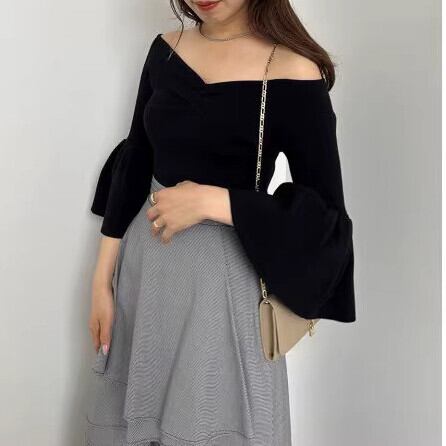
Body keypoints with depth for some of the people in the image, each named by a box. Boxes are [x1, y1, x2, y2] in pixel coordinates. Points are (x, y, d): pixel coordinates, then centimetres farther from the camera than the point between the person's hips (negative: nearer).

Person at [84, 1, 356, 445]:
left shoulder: (294, 73, -14)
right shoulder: (166, 49, 2)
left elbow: (324, 214, -12)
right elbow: (134, 164, 7)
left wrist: (210, 202, -18)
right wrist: (102, 279, 6)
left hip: (222, 275, -5)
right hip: (143, 262, 5)